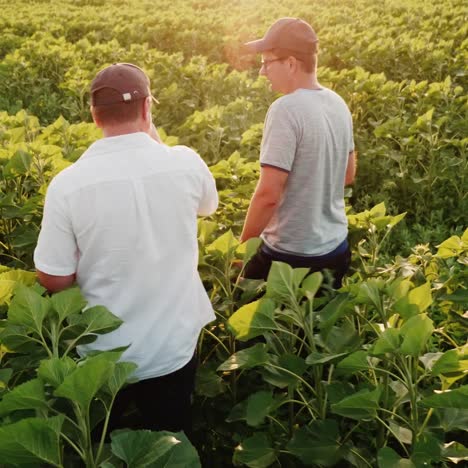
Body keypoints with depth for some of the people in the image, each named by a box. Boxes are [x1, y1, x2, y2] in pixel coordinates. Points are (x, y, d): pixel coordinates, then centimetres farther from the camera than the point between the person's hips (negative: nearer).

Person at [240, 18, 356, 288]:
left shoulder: (287, 109, -23)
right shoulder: (338, 104, 3)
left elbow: (268, 194, -24)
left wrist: (243, 246, -11)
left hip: (290, 255, -8)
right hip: (337, 248, 8)